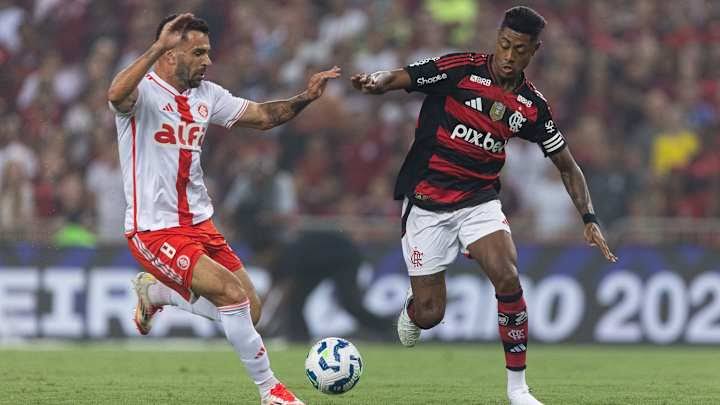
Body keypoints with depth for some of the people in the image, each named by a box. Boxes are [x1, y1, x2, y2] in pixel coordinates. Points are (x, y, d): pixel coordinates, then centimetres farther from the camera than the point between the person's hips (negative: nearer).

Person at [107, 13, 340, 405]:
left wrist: (304, 98, 1)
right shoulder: (143, 91, -15)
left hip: (199, 223, 8)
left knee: (250, 311, 6)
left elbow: (262, 116, 17)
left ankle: (155, 291, 29)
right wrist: (158, 47, -43)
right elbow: (116, 96, -39)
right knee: (232, 294, -21)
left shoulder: (206, 95, 8)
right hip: (155, 230, -8)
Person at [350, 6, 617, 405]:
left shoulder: (532, 106, 0)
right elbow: (393, 79, -13)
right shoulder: (461, 69, -11)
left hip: (480, 200, 2)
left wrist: (589, 218, 0)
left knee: (508, 279, -23)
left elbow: (567, 166, 10)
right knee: (429, 314, -3)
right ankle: (412, 306, 38)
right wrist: (374, 82, -38)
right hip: (426, 203, -2)